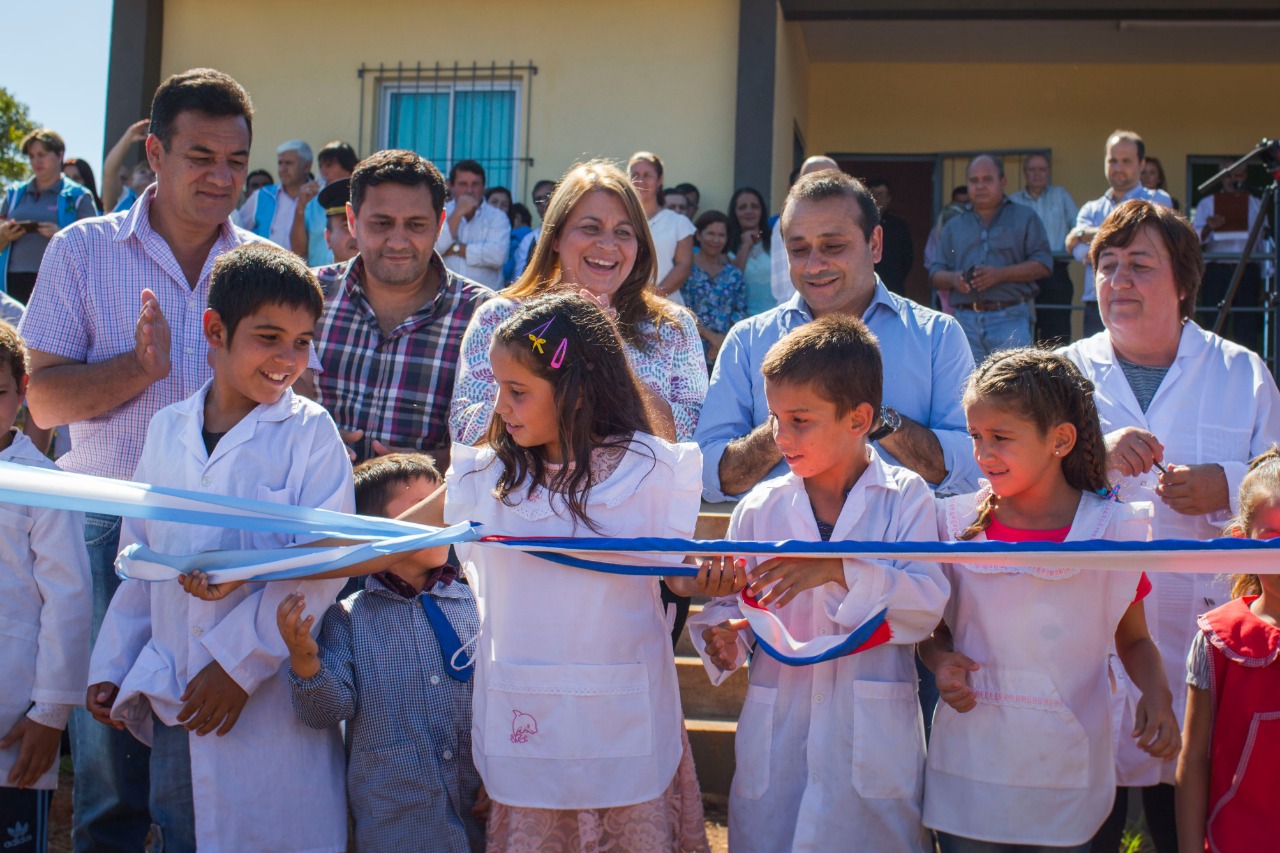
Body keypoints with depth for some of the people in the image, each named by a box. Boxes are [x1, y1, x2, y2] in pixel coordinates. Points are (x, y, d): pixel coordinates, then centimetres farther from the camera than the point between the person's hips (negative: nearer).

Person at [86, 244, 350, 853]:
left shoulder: (311, 433, -6)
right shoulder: (166, 430, 8)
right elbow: (141, 560, 16)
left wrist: (238, 663, -16)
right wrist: (111, 666, 13)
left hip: (272, 702, -4)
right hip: (172, 701, 5)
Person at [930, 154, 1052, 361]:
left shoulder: (1025, 218, 12)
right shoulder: (954, 226, 20)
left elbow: (1043, 264, 1)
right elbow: (935, 274, 16)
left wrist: (1001, 274, -12)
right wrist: (953, 279, -7)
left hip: (1011, 320, -3)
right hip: (965, 320, 3)